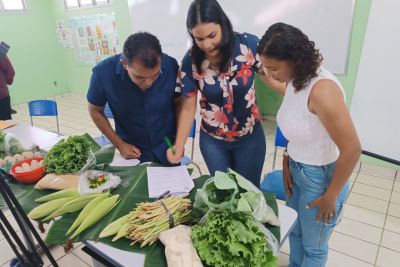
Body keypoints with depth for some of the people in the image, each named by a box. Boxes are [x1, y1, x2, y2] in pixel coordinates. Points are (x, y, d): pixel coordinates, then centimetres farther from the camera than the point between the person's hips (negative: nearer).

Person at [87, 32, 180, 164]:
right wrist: (119, 144, -8)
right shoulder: (103, 73, -24)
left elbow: (178, 103, -5)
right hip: (132, 151, -1)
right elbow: (95, 111, -6)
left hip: (168, 148, 1)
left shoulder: (170, 66, -23)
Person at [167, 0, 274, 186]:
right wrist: (179, 146, -13)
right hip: (212, 141, 1)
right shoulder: (190, 62, -15)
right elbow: (188, 108, -8)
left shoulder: (249, 44, -18)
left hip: (250, 137, 0)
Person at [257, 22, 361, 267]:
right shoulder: (295, 80, -4)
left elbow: (352, 150, -27)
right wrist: (287, 161, 5)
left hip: (321, 176, -7)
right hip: (297, 170, 8)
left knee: (313, 247, 17)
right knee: (295, 231, 28)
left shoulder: (322, 90, -30)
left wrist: (331, 196, -16)